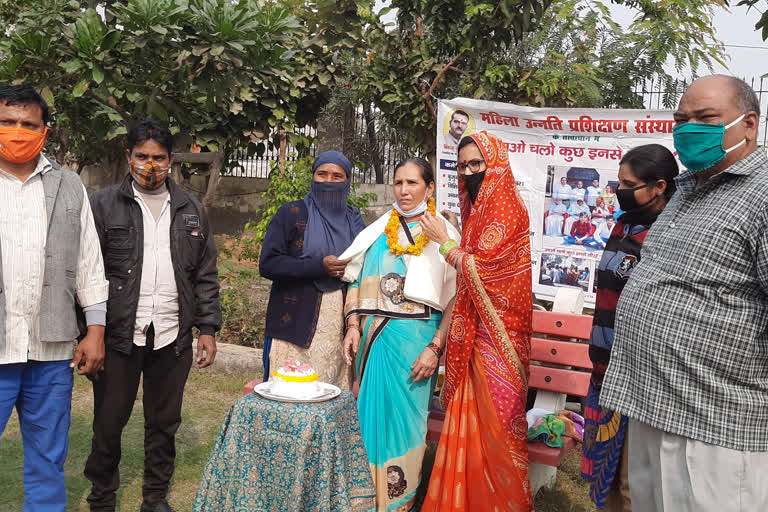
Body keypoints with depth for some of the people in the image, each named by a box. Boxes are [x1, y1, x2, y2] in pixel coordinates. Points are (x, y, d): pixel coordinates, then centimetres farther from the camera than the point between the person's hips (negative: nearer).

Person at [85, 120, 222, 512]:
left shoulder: (191, 210, 9)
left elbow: (205, 276, 11)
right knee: (108, 424, 7)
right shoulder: (104, 205, 1)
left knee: (164, 423, 12)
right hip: (119, 336, -2)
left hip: (173, 336, 2)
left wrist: (207, 328, 5)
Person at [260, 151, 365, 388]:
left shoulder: (353, 218, 15)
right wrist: (318, 266, -15)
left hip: (340, 323, 3)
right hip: (297, 322, -3)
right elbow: (267, 264, -5)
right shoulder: (292, 213, 3)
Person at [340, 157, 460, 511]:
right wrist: (353, 327, 1)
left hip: (414, 338, -3)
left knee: (404, 416, 2)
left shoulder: (444, 235, 1)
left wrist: (435, 349, -11)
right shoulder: (378, 231, 11)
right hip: (373, 336, 3)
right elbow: (357, 281, 13)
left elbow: (454, 299, -4)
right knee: (369, 412, 7)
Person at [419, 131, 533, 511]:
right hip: (476, 329, 8)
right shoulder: (478, 208, 16)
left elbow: (479, 267, -15)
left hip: (497, 332, -8)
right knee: (473, 409, 11)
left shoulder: (506, 208, -12)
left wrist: (444, 241, -5)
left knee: (496, 413, 0)